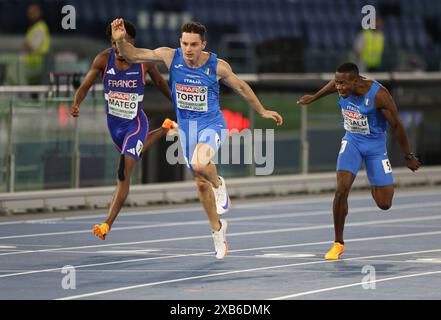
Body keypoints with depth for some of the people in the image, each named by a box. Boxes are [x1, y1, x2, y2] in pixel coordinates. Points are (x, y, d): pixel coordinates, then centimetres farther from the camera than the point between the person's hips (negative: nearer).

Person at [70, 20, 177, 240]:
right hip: (114, 123, 5)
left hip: (135, 123, -5)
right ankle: (165, 129, 59)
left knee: (124, 174, -16)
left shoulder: (144, 61, -16)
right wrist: (76, 104, -35)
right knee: (133, 152, 33)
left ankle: (108, 224, -19)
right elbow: (85, 85, -14)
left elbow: (160, 83, 1)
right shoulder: (104, 59, -14)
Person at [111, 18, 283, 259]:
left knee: (199, 164, -34)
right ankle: (217, 228, 35)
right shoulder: (170, 57, -13)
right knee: (201, 184, 13)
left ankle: (219, 184, 1)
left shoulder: (218, 66, -15)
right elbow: (132, 56, -9)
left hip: (211, 124, -3)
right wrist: (120, 40, -29)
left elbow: (241, 87, 3)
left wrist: (262, 111, 12)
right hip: (186, 126, 4)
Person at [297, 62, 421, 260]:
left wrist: (408, 157, -9)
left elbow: (397, 126, -17)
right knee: (341, 190, -18)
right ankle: (338, 244, -6)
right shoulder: (342, 87, -17)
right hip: (352, 141, 2)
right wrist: (313, 98, 27)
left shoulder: (378, 95, -28)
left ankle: (375, 187, 36)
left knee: (384, 204, -3)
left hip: (375, 145, -2)